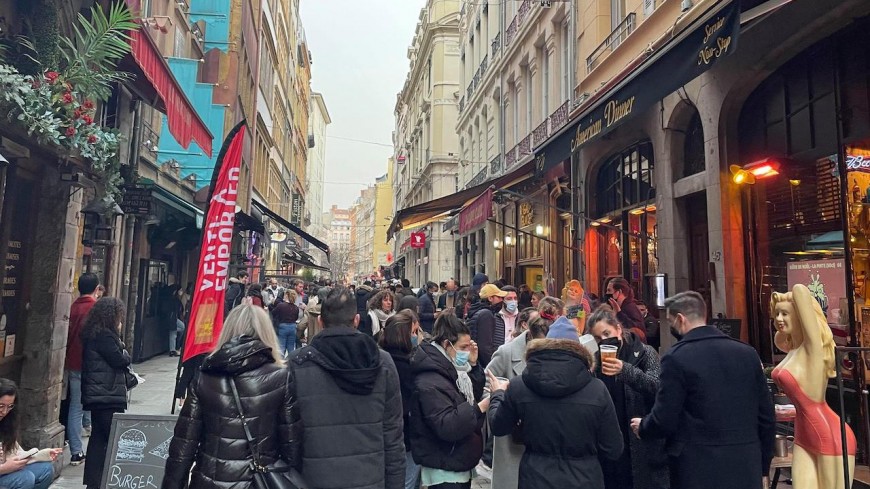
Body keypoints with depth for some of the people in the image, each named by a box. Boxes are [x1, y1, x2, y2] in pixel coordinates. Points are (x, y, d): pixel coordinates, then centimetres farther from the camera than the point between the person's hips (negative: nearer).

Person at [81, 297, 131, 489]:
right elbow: (121, 360, -15)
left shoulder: (95, 333, 14)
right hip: (107, 396, -10)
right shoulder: (104, 335, -17)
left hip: (99, 396, 10)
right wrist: (121, 348, 3)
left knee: (99, 439, 12)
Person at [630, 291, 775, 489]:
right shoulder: (748, 353, 4)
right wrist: (763, 467, 18)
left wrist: (642, 427, 9)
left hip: (698, 472, -5)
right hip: (746, 469, 5)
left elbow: (664, 421, -12)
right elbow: (766, 418, 8)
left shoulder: (677, 358, -12)